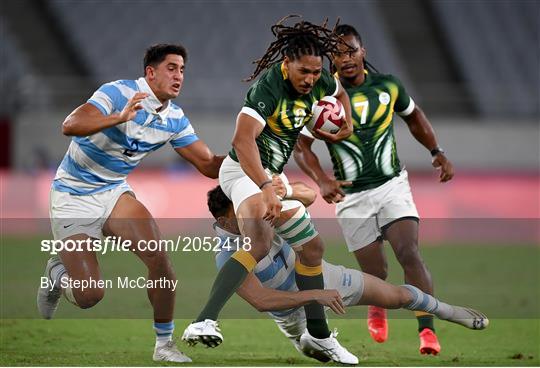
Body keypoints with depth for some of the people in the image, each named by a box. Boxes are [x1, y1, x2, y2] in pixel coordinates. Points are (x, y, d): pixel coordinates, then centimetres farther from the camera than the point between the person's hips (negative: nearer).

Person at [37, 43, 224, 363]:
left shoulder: (175, 118, -1)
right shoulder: (118, 93, -21)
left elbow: (208, 163, 1)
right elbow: (70, 125, -34)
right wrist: (119, 118, -48)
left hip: (115, 192, 5)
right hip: (73, 197, -5)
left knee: (159, 257, -21)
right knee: (89, 296, -12)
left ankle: (165, 345, -5)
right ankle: (58, 273, 25)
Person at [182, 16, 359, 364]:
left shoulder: (319, 81, -1)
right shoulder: (269, 86, -26)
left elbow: (340, 92, 27)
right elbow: (242, 140, -39)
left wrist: (347, 124, 14)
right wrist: (266, 188, -46)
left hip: (271, 176, 9)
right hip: (244, 171, -9)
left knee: (312, 247, 17)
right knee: (260, 243, -33)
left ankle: (318, 334, 32)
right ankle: (204, 322, -46)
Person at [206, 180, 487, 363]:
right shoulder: (228, 258, -31)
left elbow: (309, 195, -21)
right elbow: (261, 301, -40)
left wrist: (286, 191, -45)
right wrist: (315, 296, -44)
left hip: (323, 276, 4)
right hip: (296, 313, -4)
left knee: (398, 296, 9)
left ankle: (449, 312, 38)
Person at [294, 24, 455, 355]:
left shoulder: (388, 86, 0)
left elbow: (413, 116, 19)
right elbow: (301, 146, -7)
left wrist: (437, 151, 8)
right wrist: (322, 180, -25)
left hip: (392, 186, 1)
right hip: (351, 197, 0)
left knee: (410, 254, -21)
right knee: (375, 273, 4)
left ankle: (428, 331, -23)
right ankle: (377, 310, 40)